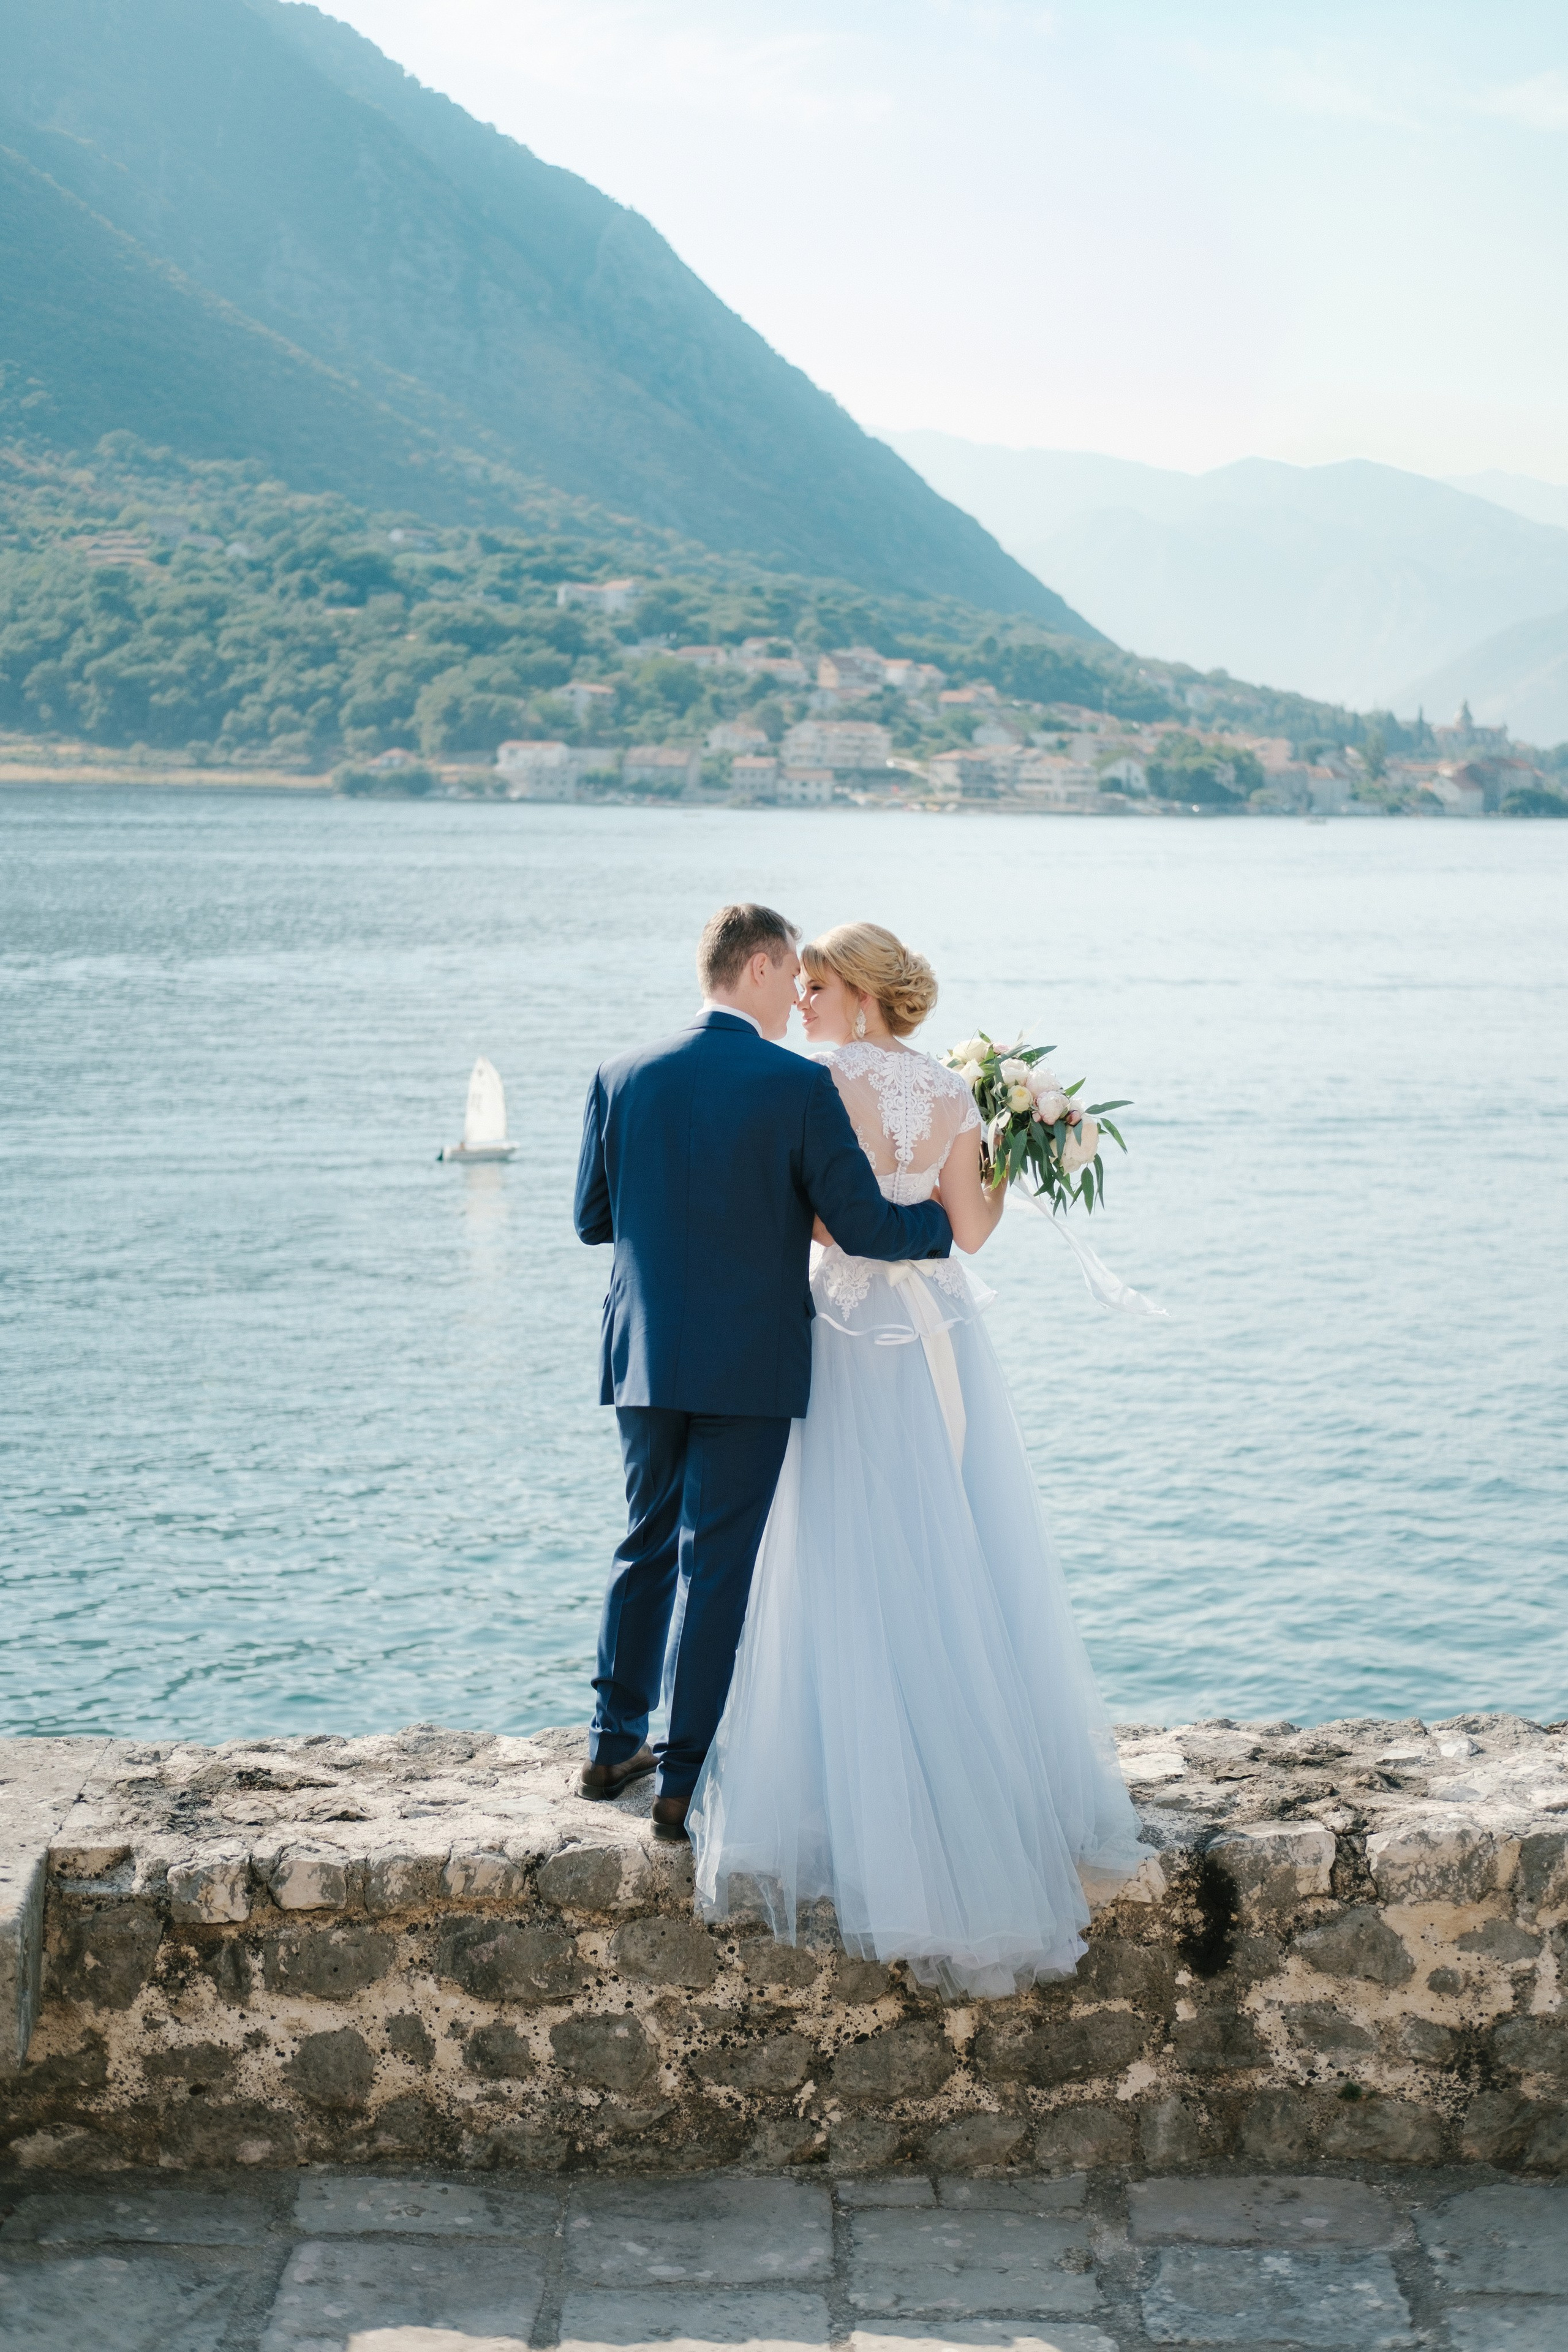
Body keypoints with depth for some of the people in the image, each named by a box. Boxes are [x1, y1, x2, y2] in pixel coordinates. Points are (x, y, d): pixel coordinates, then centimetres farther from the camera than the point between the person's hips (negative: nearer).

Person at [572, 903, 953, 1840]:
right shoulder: (800, 1086, -12)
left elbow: (592, 1218, 9)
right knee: (717, 1568, 3)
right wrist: (944, 1218, 7)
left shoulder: (623, 1078, 1)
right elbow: (865, 1226, -12)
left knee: (648, 1545, 20)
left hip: (644, 1359, 5)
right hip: (750, 1366, -5)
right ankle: (686, 1782, 8)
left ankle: (615, 1746, 29)